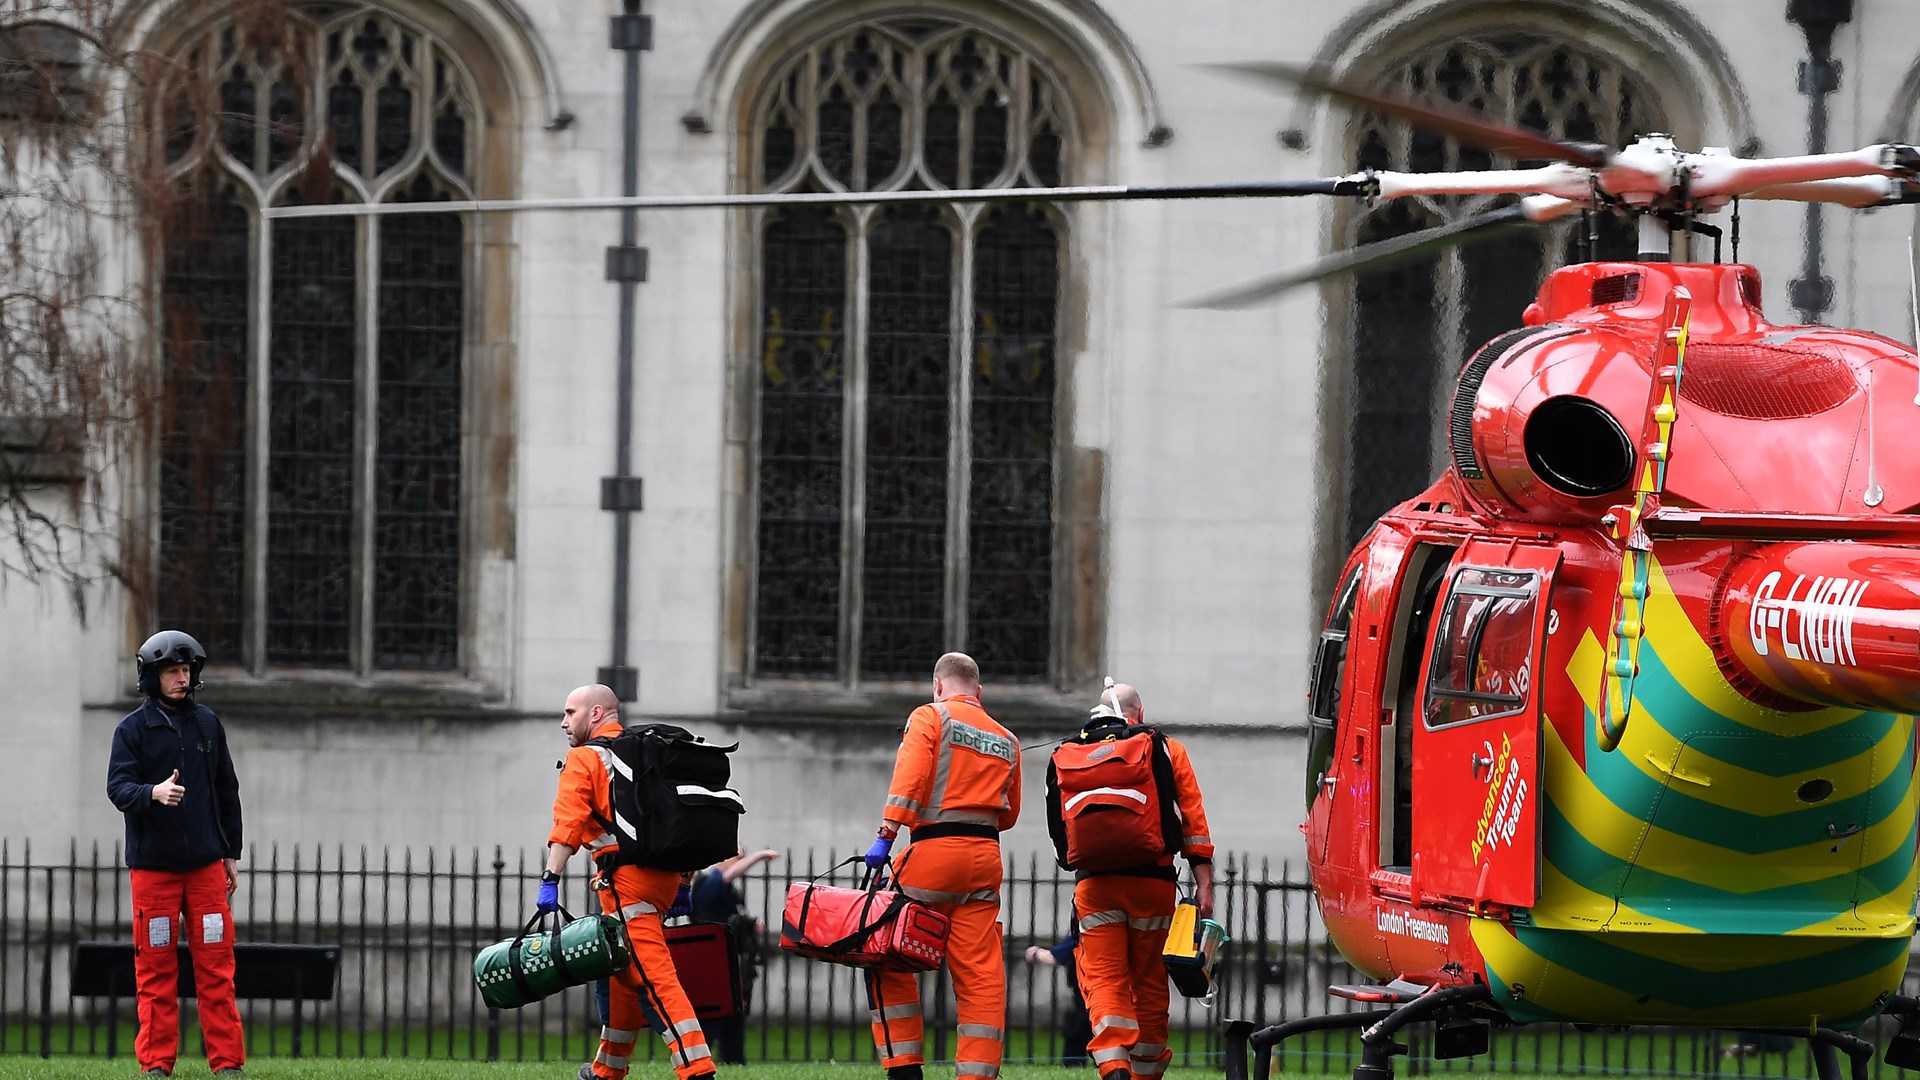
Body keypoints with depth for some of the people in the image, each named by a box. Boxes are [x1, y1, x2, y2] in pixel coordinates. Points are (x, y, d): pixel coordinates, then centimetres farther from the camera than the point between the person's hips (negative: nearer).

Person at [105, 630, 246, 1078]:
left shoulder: (207, 724, 9)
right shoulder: (133, 729, 0)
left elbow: (227, 790, 15)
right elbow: (118, 787, -10)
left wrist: (231, 853, 13)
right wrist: (154, 793, -30)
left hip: (205, 864, 2)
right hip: (152, 865, -2)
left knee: (216, 966, 0)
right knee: (155, 967, 1)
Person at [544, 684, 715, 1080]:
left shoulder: (584, 758, 1)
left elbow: (568, 824, -12)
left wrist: (550, 880, -18)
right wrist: (682, 884, 25)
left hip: (627, 876, -8)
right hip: (666, 874, 8)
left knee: (654, 978, -15)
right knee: (622, 973, 22)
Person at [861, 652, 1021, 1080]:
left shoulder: (930, 717, 3)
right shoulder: (1006, 740, 18)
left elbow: (910, 777, -12)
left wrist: (886, 835, -16)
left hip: (935, 852, -5)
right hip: (986, 857, 5)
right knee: (982, 975, 3)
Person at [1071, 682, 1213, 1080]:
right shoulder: (1168, 751, 9)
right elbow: (1193, 821, 2)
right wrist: (1204, 884, 2)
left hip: (1095, 883, 0)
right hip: (1153, 882, 0)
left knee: (1104, 978, -3)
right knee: (1149, 984, 11)